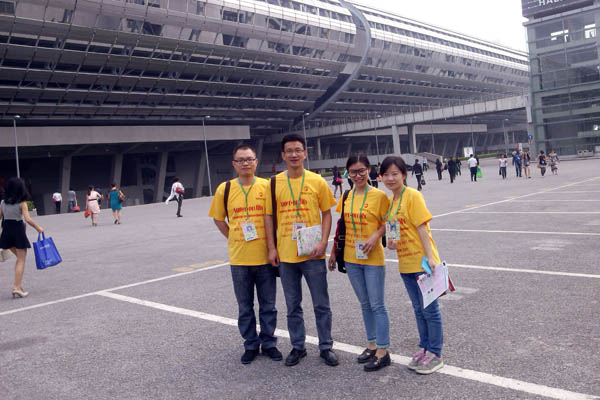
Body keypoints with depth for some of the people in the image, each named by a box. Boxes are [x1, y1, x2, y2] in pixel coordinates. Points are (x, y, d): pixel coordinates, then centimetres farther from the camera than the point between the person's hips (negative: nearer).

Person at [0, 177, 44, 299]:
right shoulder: (22, 202, -10)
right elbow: (27, 219, -18)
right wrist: (38, 228, -5)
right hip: (18, 231, -5)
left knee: (20, 258, 20)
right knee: (21, 260, 3)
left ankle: (18, 284, 14)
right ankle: (17, 287, -1)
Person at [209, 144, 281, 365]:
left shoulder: (267, 186, -3)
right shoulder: (225, 189, 0)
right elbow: (218, 219, 12)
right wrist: (233, 239, 4)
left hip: (265, 256, 0)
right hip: (239, 258, 1)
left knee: (268, 305, 11)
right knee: (245, 307, 12)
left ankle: (268, 343, 28)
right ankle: (251, 345, 29)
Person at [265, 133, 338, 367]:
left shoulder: (317, 182, -2)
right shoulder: (274, 183, 2)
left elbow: (326, 214, 2)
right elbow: (269, 216, 5)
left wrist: (323, 242, -10)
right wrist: (271, 248, -1)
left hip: (312, 254, -1)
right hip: (285, 254, 2)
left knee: (321, 304, 7)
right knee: (292, 306, 13)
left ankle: (326, 347, 23)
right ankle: (298, 347, 28)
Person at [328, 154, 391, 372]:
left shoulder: (379, 195, -8)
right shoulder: (346, 197, 7)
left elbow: (386, 223, -5)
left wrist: (375, 237, -23)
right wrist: (334, 251, 15)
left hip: (373, 258, -5)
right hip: (351, 258, 6)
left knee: (377, 305, 0)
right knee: (365, 304, 16)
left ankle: (382, 352, 9)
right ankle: (372, 344, 28)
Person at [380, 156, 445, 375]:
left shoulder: (413, 196, -12)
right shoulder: (390, 200, 10)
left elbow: (422, 227, -16)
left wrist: (430, 257, -21)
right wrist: (390, 242, -2)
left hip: (422, 262, -7)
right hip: (405, 264, 8)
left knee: (430, 309, 2)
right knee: (419, 309, 17)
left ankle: (435, 354, 14)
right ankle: (425, 348, 30)